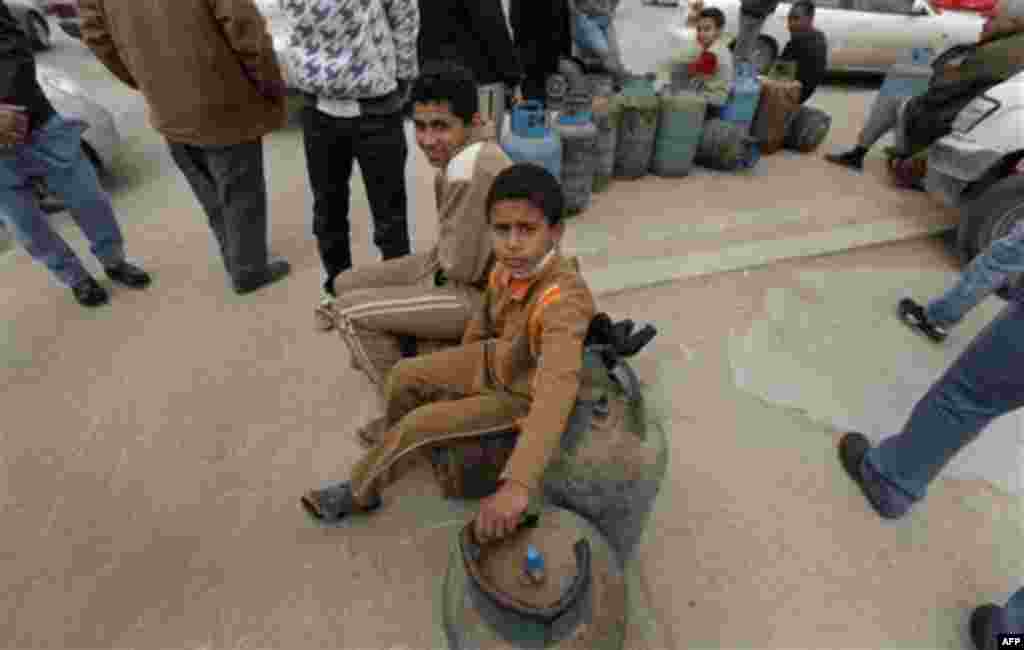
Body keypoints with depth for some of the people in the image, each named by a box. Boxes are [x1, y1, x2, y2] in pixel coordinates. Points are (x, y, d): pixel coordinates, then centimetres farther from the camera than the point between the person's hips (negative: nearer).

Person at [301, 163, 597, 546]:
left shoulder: (565, 299, -40)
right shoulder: (506, 268, -16)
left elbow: (558, 389, -54)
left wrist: (517, 485, -63)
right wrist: (455, 369, 18)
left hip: (522, 395, -6)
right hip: (495, 360, 7)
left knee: (418, 424, -11)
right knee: (405, 375, 6)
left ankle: (359, 493, 20)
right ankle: (391, 452, 35)